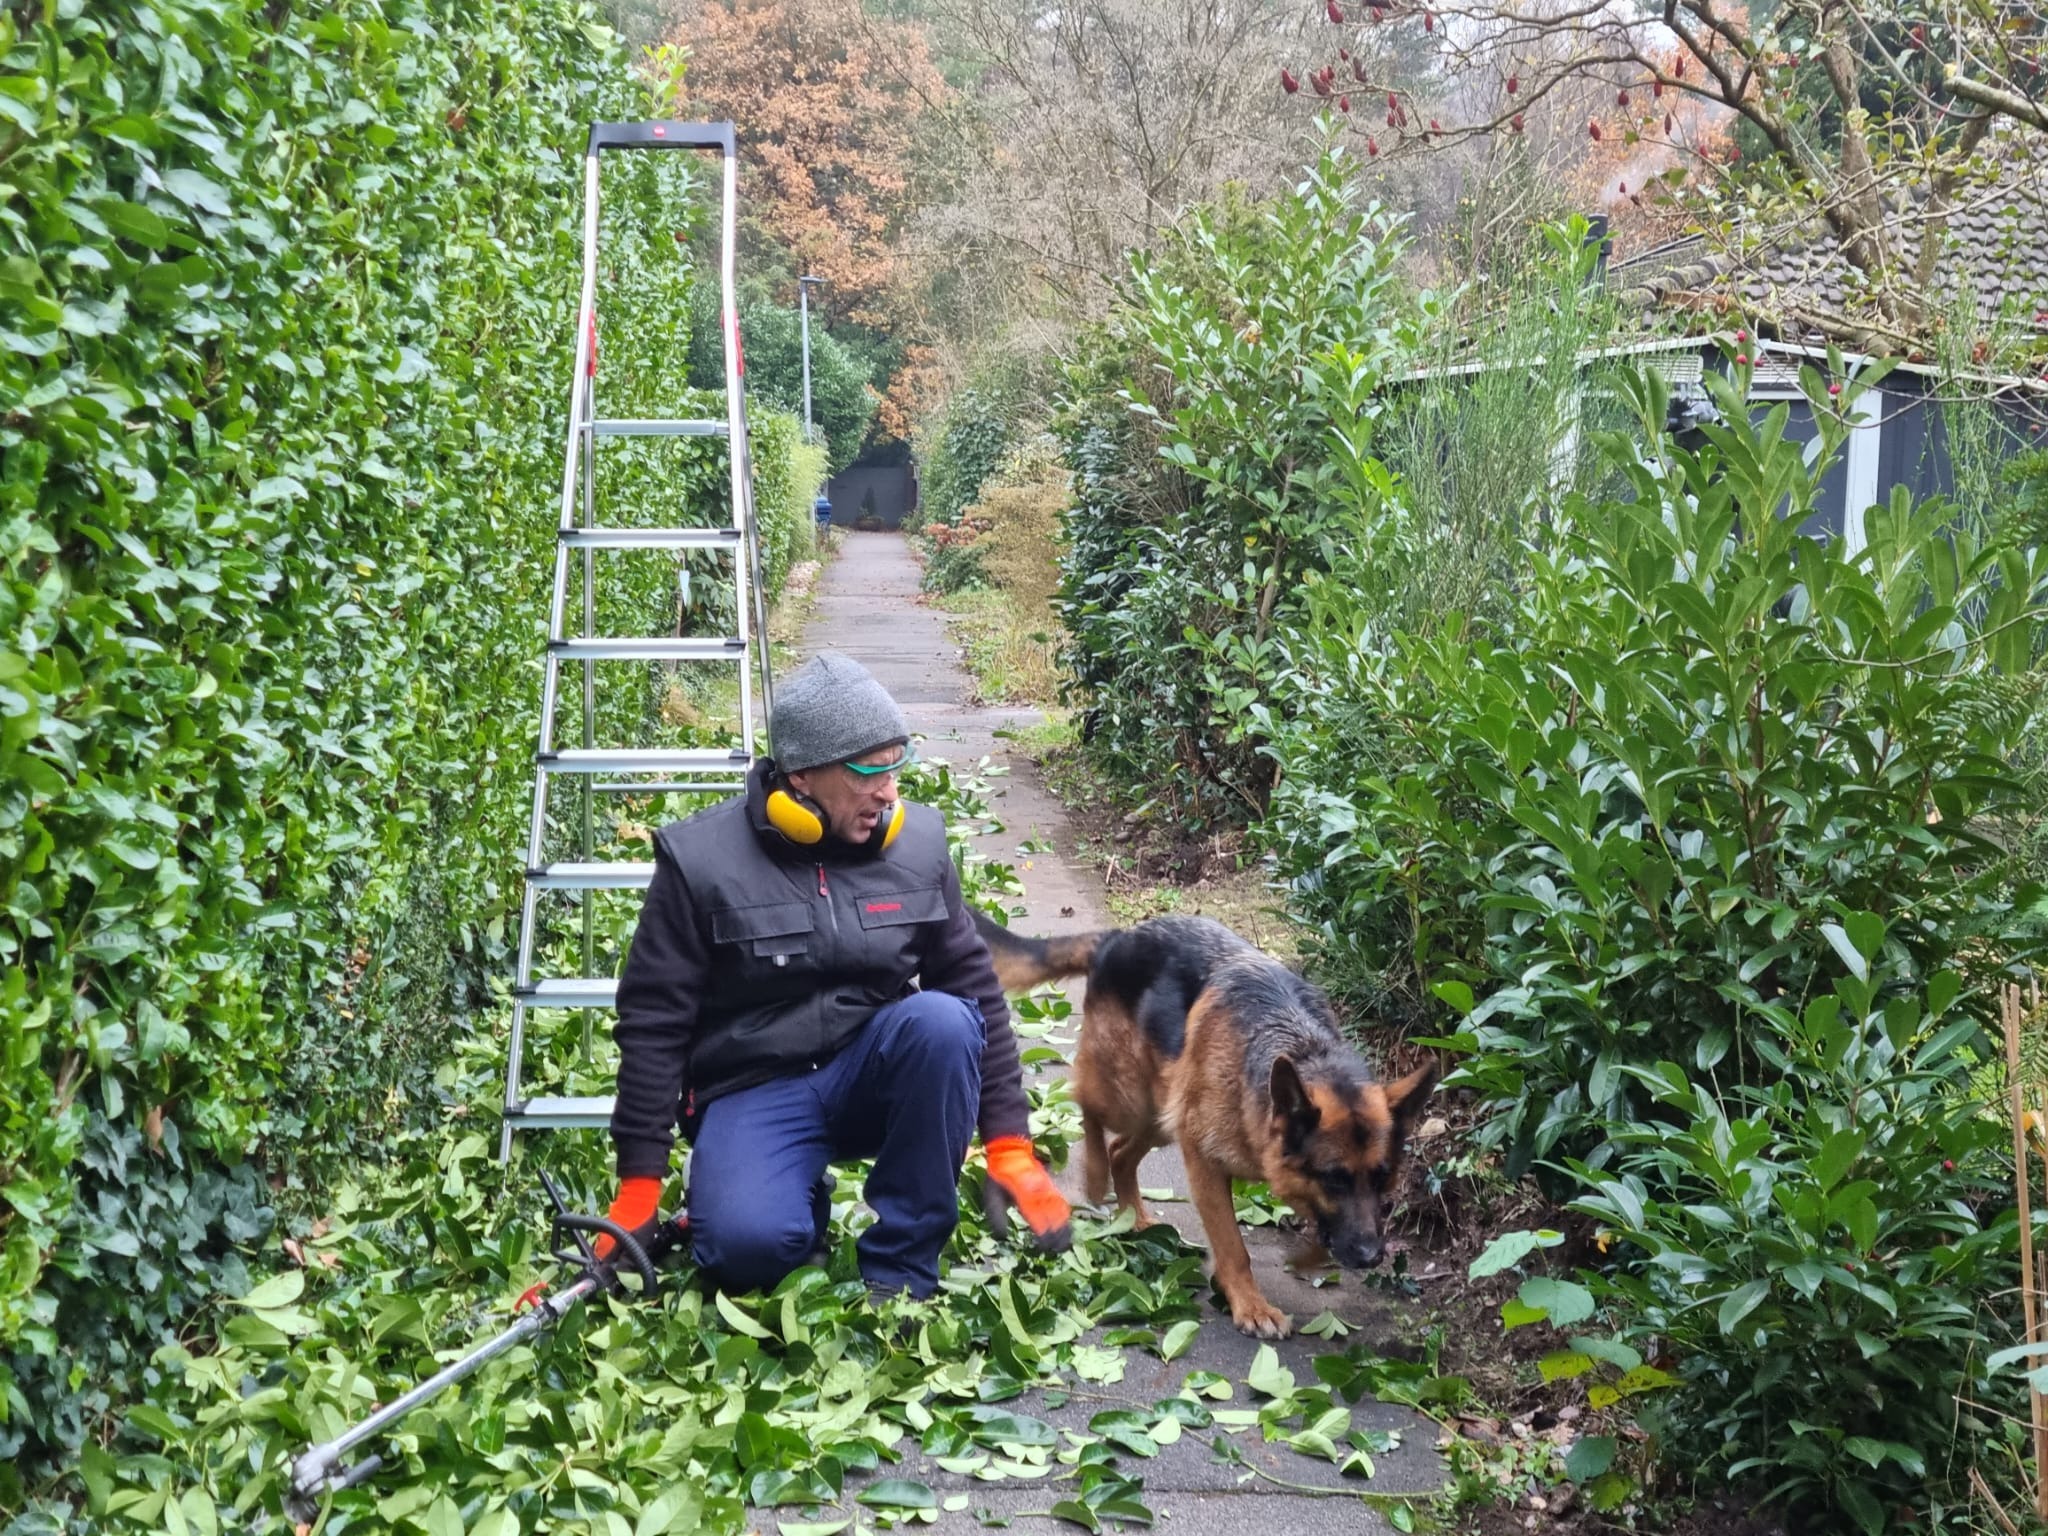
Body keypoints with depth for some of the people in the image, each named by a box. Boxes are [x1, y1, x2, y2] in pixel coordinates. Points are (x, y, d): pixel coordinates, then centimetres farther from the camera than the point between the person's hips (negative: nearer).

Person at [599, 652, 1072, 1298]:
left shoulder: (917, 844, -1)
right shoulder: (701, 861, -10)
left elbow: (975, 990, 4)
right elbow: (653, 1024, -7)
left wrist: (1009, 1146, 0)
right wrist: (640, 1183, -8)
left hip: (872, 1078, 3)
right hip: (754, 1093, -3)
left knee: (941, 1019, -30)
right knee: (748, 1242, -33)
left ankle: (899, 1272, -15)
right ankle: (805, 1202, 7)